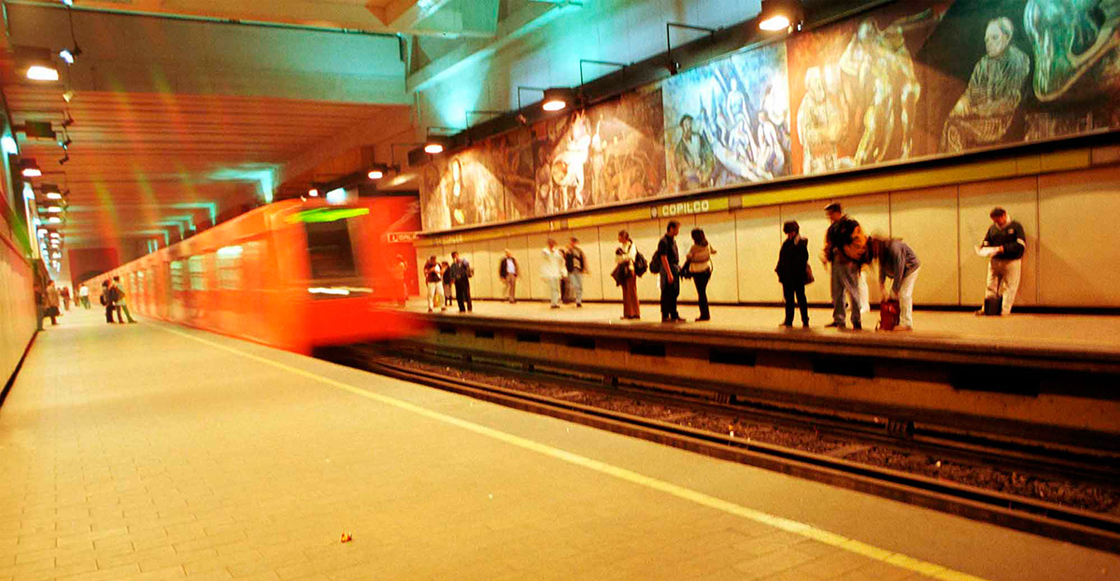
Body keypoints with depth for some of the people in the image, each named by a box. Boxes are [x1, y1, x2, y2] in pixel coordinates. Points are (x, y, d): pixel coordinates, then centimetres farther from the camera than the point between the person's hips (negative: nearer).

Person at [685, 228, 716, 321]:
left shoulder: (694, 248, -18)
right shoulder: (707, 245, 0)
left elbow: (688, 260, -13)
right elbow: (713, 251, 21)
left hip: (697, 272, -6)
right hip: (707, 270, 6)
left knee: (701, 293, -1)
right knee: (703, 292, 20)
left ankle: (704, 315, 1)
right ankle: (706, 314, 26)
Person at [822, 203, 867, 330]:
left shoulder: (851, 225, -6)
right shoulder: (832, 229, 17)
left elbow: (860, 242, -12)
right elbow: (828, 245, 26)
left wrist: (853, 259, -15)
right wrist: (826, 256, 9)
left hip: (848, 264, -8)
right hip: (836, 264, 8)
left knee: (853, 292, -4)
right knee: (836, 294, 10)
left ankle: (856, 321, 2)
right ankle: (839, 320, 18)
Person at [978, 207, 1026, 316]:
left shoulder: (1016, 226, -5)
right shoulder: (992, 228, 8)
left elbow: (1021, 245, -13)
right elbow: (986, 242, 18)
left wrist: (1004, 248, -22)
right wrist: (984, 248, -5)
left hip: (1011, 261, -4)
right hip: (994, 261, 5)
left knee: (1009, 287, 0)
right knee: (991, 285, 9)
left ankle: (1005, 310, 5)